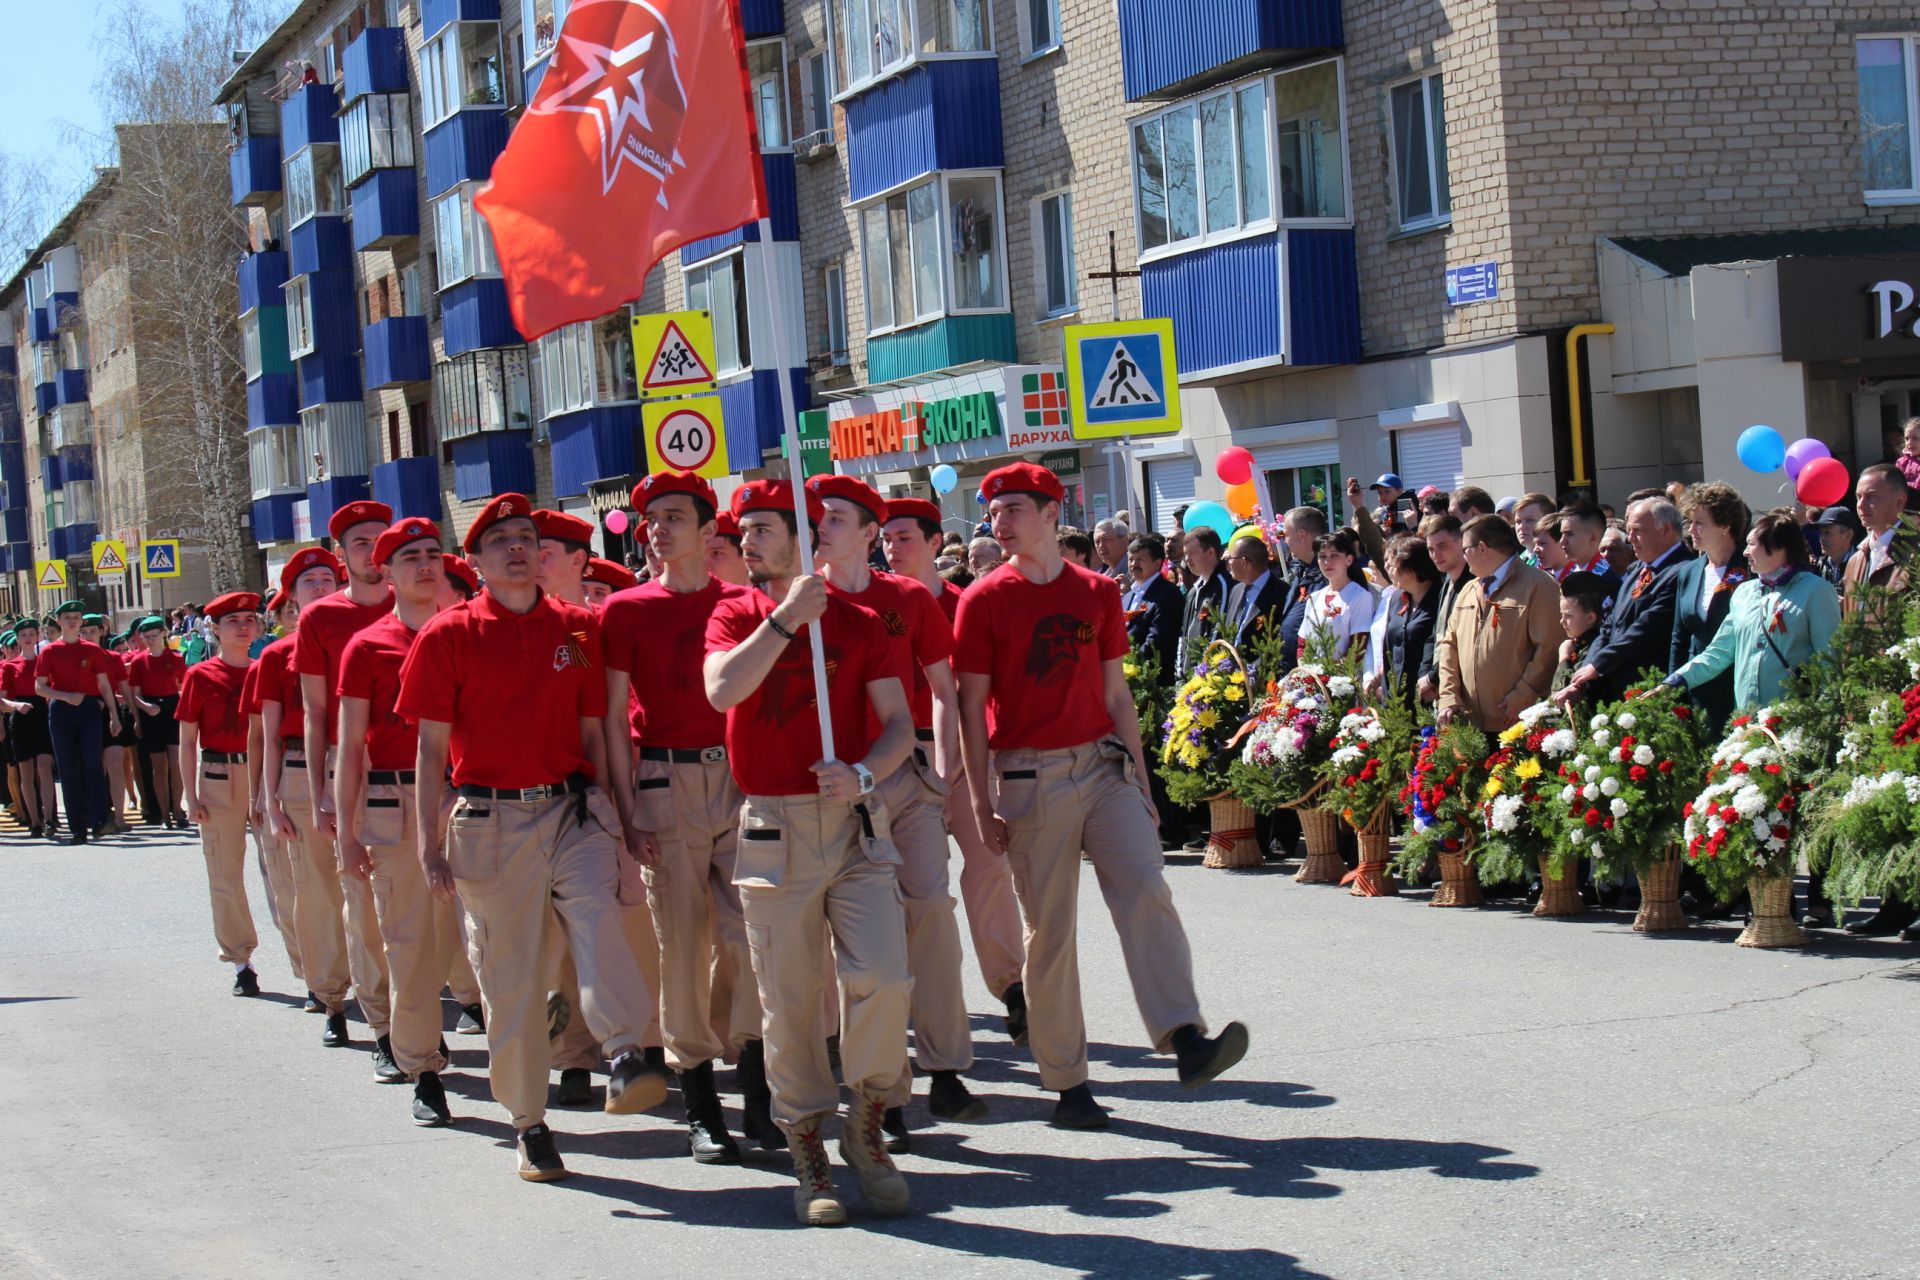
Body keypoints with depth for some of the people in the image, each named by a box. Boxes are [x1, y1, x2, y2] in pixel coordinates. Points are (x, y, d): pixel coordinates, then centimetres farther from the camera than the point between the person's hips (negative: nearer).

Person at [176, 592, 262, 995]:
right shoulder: (200, 676, 0)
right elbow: (187, 741, 1)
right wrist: (191, 796, -4)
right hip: (219, 776, -1)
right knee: (226, 874, 2)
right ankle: (240, 961, 10)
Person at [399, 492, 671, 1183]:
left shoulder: (579, 628, 8)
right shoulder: (448, 635, 2)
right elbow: (432, 748, 2)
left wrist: (611, 820, 12)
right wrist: (430, 844, -3)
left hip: (573, 812, 1)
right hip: (491, 823, -1)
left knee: (596, 916, -28)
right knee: (510, 974, 3)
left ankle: (627, 1057, -33)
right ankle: (529, 1124, 13)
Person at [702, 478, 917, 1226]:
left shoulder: (858, 623, 5)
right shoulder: (736, 618, 5)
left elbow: (900, 724, 2)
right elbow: (722, 689, -16)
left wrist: (864, 773, -17)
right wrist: (786, 618, -17)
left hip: (855, 824, 0)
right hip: (773, 827, 0)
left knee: (882, 979, -14)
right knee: (788, 1001, 2)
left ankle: (867, 1129, 7)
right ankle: (808, 1157, 14)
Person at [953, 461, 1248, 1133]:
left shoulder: (1099, 593, 8)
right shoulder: (985, 600, 0)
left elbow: (1116, 693, 14)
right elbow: (972, 708, -1)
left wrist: (1141, 779, 11)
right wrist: (982, 803, -6)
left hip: (1104, 764, 2)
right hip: (1030, 777, -2)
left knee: (1146, 892, -15)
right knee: (1050, 928, 1)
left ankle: (1187, 1041, -22)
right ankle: (1067, 1084, 6)